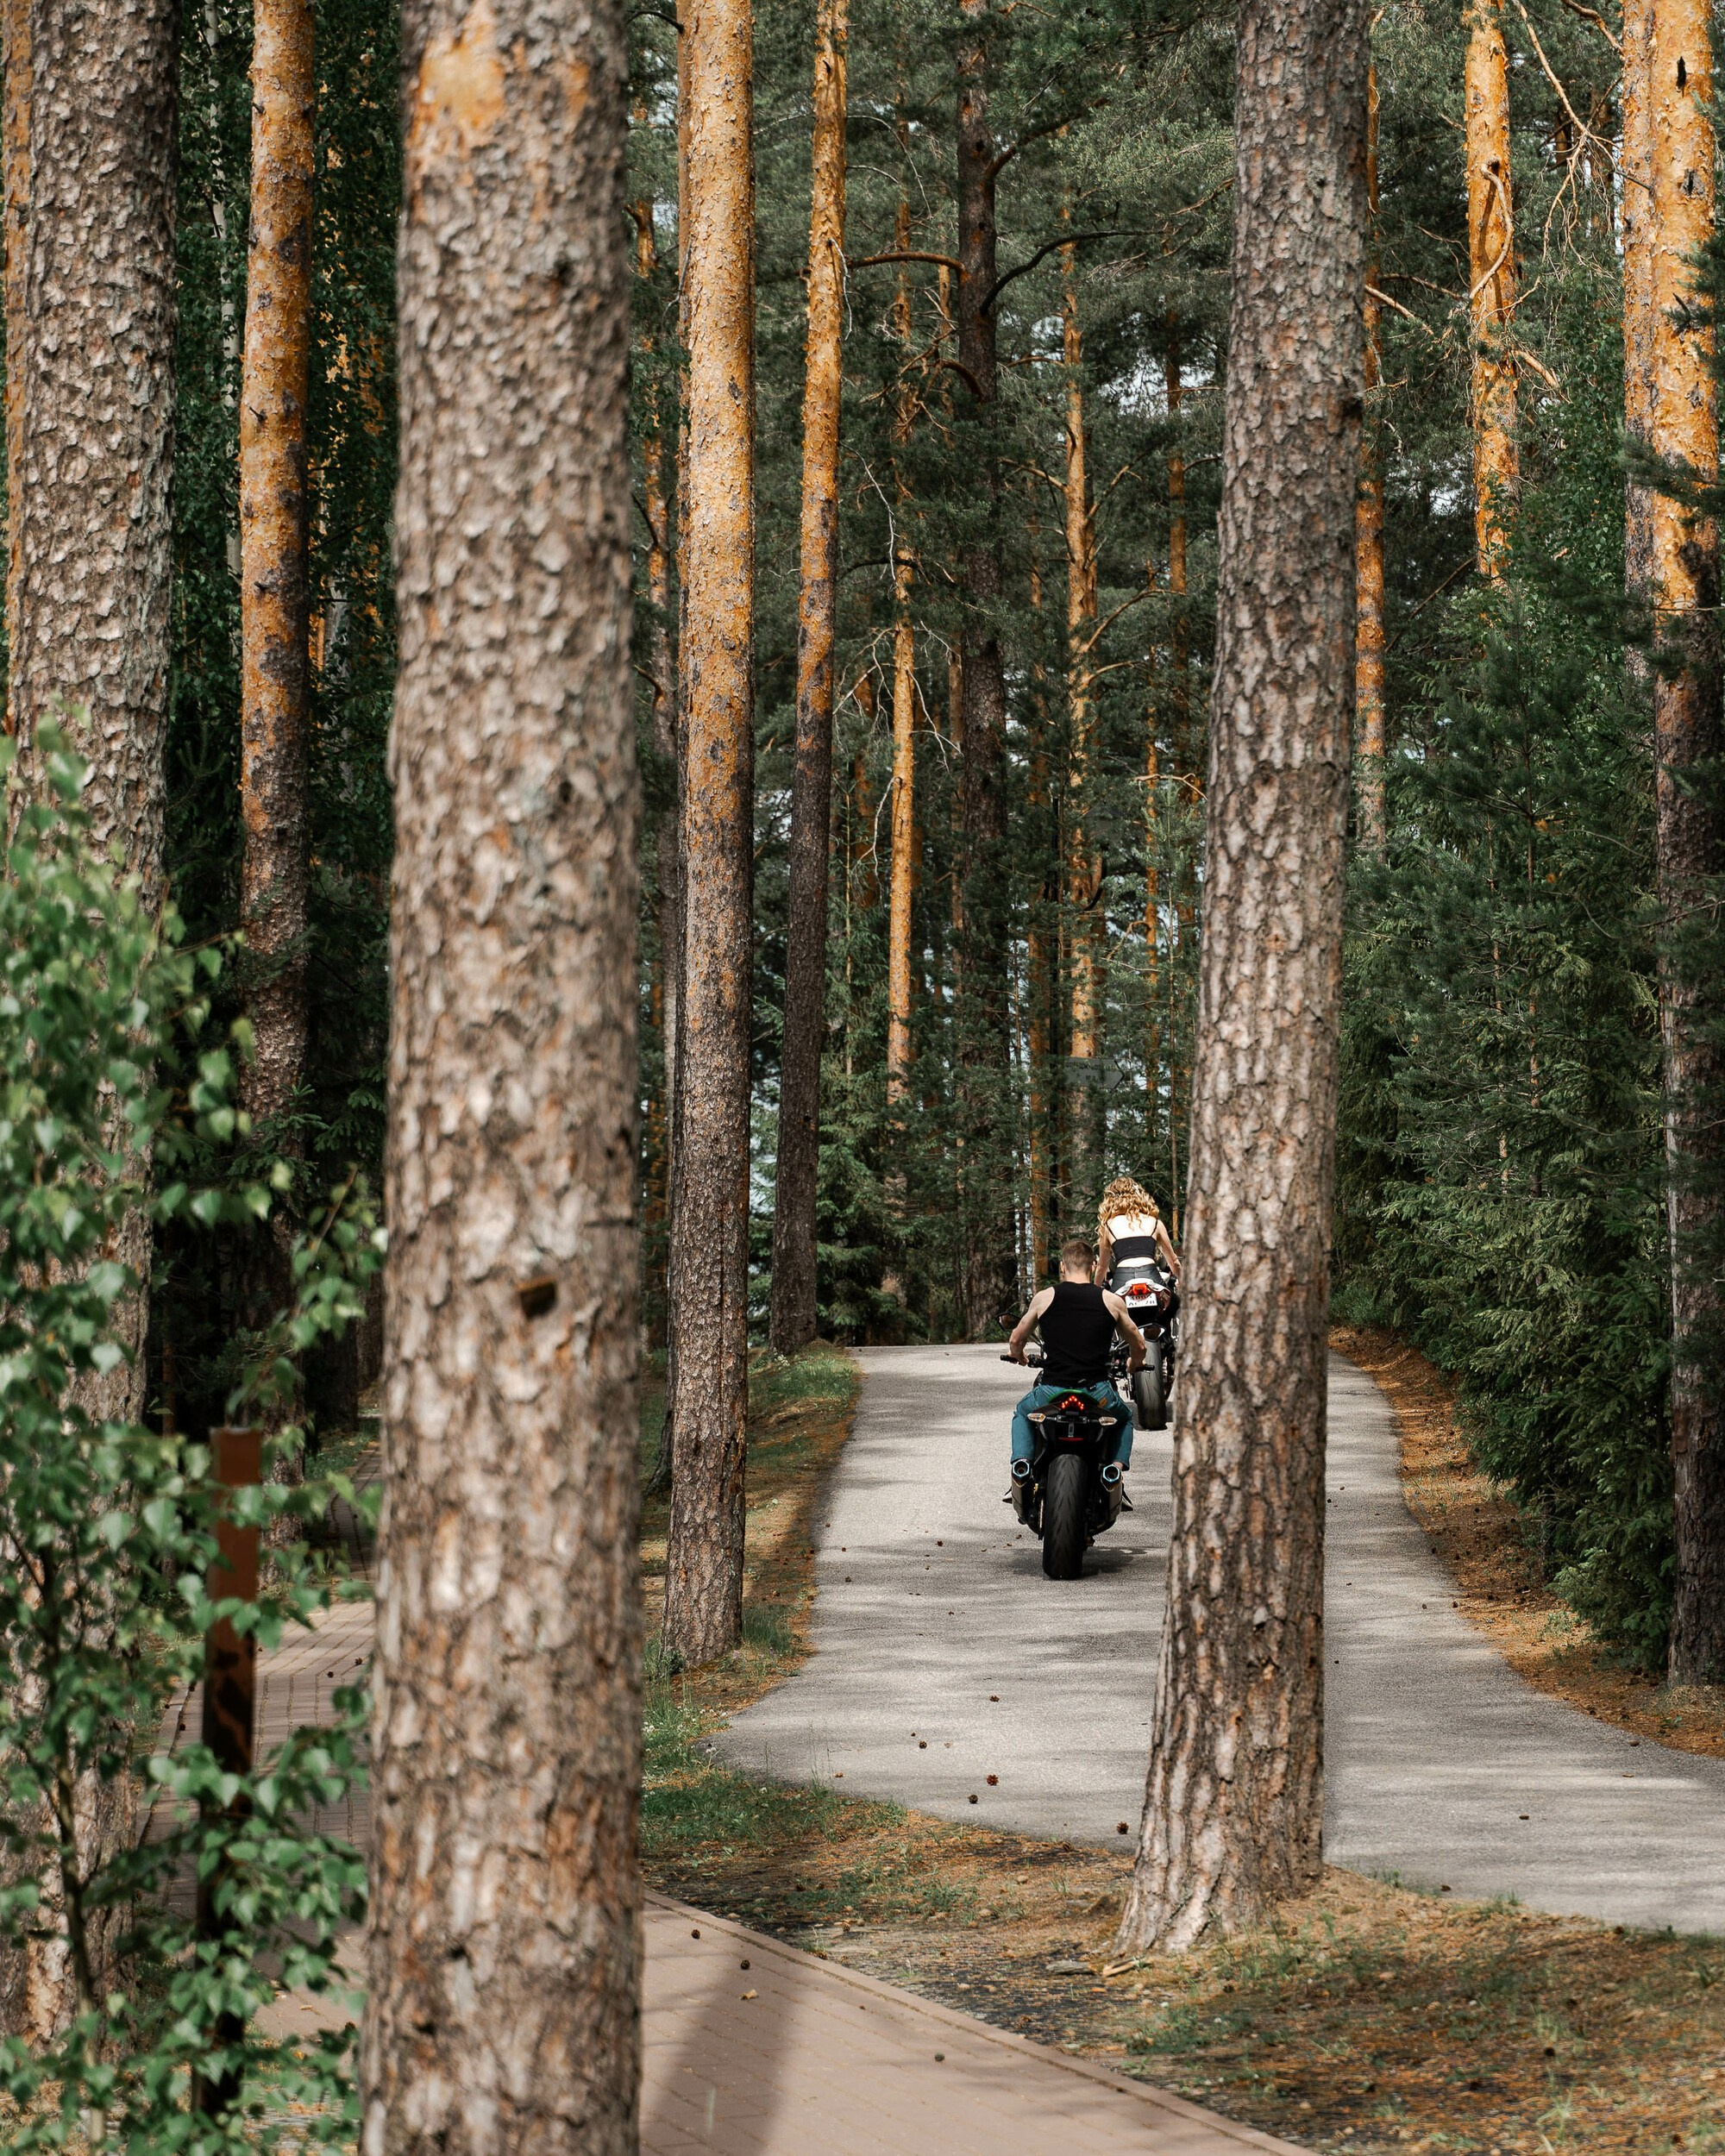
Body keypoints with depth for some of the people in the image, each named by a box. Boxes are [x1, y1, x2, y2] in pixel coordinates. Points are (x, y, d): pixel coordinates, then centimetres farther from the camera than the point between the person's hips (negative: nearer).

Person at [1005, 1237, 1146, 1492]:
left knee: (1022, 1414, 33)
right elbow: (1138, 1345, 15)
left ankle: (1021, 1459, 7)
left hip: (1053, 1392, 0)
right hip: (1096, 1393, 0)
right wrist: (1135, 1364, 39)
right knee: (1124, 1418, 33)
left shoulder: (1044, 1298, 2)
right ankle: (1117, 1464, 6)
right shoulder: (1112, 1301, 2)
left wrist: (1018, 1356, 39)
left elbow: (1015, 1341, 15)